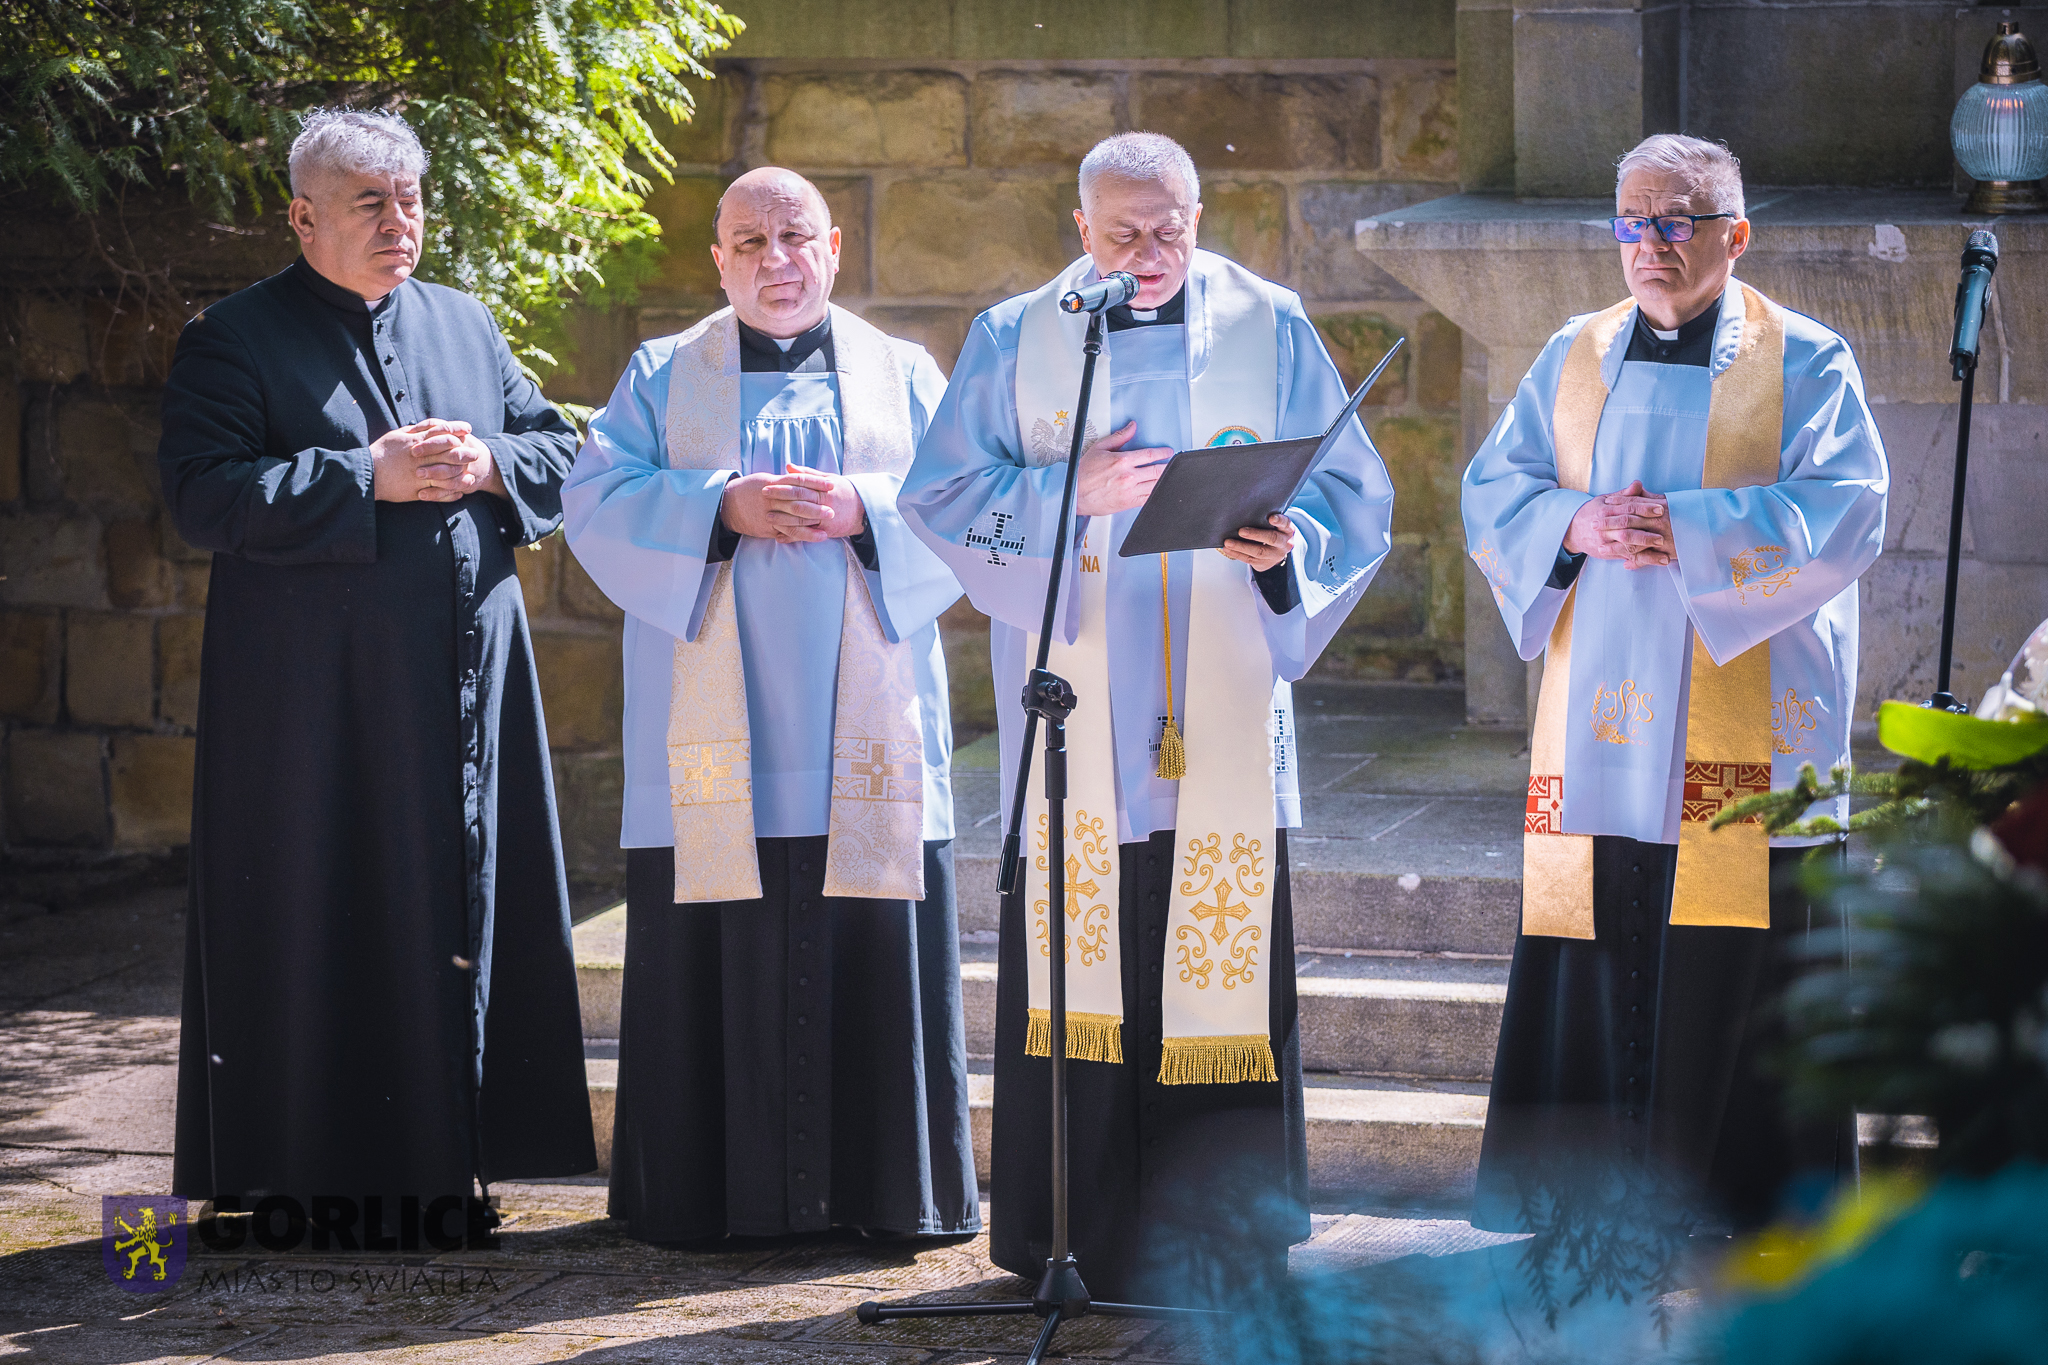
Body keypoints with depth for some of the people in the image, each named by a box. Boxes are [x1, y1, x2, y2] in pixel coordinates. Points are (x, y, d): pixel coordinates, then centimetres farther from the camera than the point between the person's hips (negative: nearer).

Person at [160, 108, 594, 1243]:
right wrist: (366, 479, -18)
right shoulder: (235, 339, -3)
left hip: (463, 678, 5)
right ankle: (306, 1176, 3)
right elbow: (202, 494, -14)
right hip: (314, 699, -5)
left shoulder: (464, 325, 14)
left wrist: (488, 464, -7)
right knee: (317, 926, -3)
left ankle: (439, 1162, 12)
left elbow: (561, 453, 15)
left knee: (460, 913, 5)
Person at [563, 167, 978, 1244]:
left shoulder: (902, 376, 14)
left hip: (865, 741, 1)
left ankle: (886, 1187, 5)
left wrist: (864, 509, -13)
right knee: (713, 961, -4)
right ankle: (708, 1189, 2)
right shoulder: (663, 378, 12)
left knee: (872, 954, -2)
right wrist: (723, 508, -15)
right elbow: (597, 503, 0)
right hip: (715, 744, -1)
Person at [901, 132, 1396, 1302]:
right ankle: (1075, 1235, 6)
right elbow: (941, 493, 4)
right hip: (1074, 711, 0)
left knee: (1217, 964, -4)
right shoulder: (1016, 341, 9)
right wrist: (1071, 492, -11)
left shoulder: (1270, 330, 8)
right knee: (1079, 963, -2)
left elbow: (1351, 492, 7)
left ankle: (1213, 1243, 2)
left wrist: (1290, 544, -14)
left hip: (1222, 716, 0)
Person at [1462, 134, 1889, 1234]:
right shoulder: (1575, 359, 15)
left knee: (1732, 960, -5)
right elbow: (1492, 495, 11)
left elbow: (1844, 512, -8)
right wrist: (1576, 524, -11)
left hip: (1745, 719, -3)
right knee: (1601, 951, 1)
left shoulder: (1803, 362, 3)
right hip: (1598, 720, 3)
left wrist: (1685, 527, -16)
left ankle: (1733, 1195, 1)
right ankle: (1599, 1191, 7)